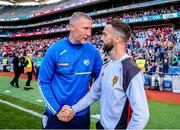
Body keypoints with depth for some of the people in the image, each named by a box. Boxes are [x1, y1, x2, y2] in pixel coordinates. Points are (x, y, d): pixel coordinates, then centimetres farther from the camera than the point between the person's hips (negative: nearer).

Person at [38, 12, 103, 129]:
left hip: (82, 116, 2)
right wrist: (57, 110, -13)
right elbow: (43, 83, -7)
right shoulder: (55, 50, -11)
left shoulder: (93, 52, -5)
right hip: (56, 115, -2)